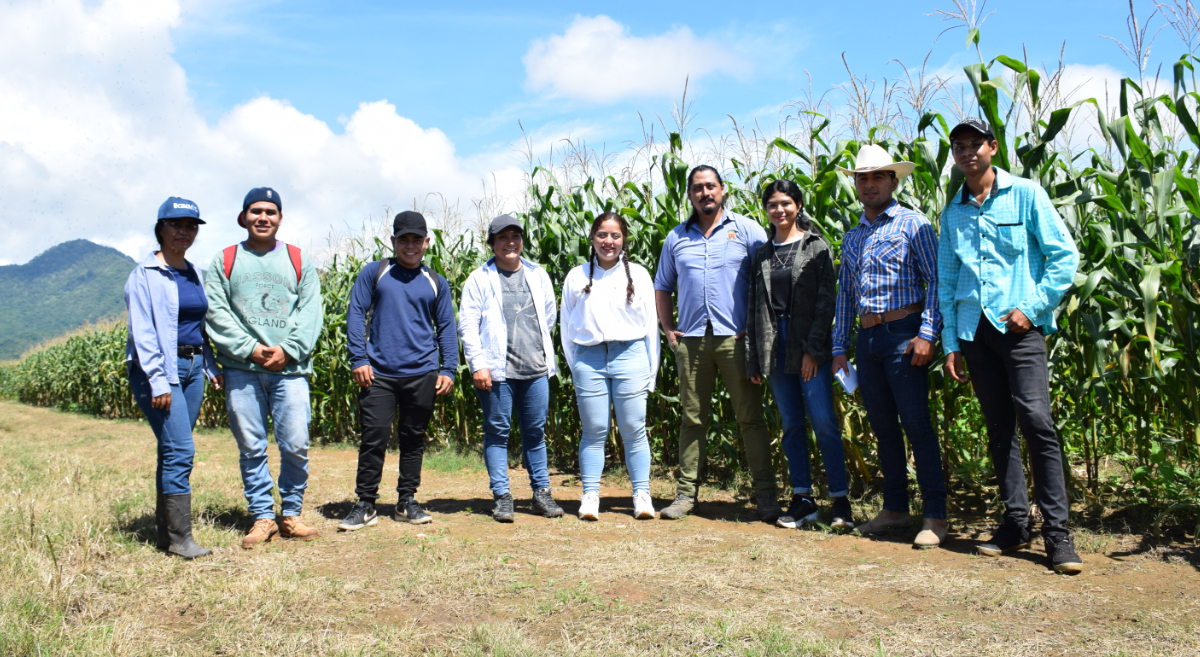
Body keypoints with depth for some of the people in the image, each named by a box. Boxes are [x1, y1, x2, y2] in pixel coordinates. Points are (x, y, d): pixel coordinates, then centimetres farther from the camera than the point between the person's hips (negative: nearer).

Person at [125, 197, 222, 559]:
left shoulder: (195, 274, 15)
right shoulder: (145, 274, -5)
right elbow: (142, 331, -11)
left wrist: (212, 367, 14)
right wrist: (158, 380, -17)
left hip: (193, 367, 7)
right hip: (159, 369, -7)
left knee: (173, 451, 10)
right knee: (180, 450, -13)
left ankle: (164, 532, 18)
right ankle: (180, 539, -7)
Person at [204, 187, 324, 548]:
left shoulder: (299, 262, 13)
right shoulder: (224, 261, 12)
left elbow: (310, 313, 5)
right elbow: (217, 313, 3)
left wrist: (287, 350, -10)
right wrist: (251, 348, -10)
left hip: (290, 369, 0)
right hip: (241, 369, 0)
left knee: (296, 446, -3)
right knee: (251, 448, 3)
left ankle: (291, 514, 13)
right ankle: (262, 517, 13)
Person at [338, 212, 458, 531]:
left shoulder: (436, 283, 13)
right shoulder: (374, 273, 8)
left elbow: (446, 328, 13)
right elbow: (355, 314, 3)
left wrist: (448, 369, 2)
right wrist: (358, 359, -6)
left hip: (422, 375, 2)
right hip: (378, 374, -2)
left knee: (414, 439, 8)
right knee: (374, 438, -4)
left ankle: (407, 500, 20)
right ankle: (366, 504, 7)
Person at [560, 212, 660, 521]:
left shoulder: (638, 274, 10)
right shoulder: (576, 276, 12)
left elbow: (650, 324, 11)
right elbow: (566, 325, 16)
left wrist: (651, 372, 7)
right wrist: (574, 368, 10)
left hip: (630, 356, -1)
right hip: (589, 359, 1)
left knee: (634, 429, -1)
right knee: (594, 431, 2)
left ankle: (642, 495, 8)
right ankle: (590, 496, 9)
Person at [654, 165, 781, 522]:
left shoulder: (747, 230, 5)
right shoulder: (676, 237, 15)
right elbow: (662, 287, 22)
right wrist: (667, 328, 9)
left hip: (735, 337, -3)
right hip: (691, 340, 3)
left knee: (751, 417, -1)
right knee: (692, 418, 7)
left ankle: (765, 494, 5)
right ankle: (686, 492, 13)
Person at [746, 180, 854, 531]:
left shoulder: (815, 246, 2)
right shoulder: (762, 255, 14)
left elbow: (826, 299, -5)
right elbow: (754, 308, 13)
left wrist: (813, 349, -12)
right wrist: (753, 359, 8)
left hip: (811, 347, -4)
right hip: (775, 348, 4)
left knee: (824, 422, -8)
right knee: (791, 425, 6)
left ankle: (841, 500, 0)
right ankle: (803, 499, 13)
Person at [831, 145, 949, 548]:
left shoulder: (913, 223, 1)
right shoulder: (852, 237, 18)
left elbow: (936, 280, -6)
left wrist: (927, 333, -16)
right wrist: (839, 347, 15)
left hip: (903, 334, -6)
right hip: (867, 338, 6)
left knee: (915, 424, -7)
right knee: (882, 426, 9)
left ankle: (935, 515, 0)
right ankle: (895, 508, 19)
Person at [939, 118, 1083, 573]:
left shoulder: (1025, 194, 4)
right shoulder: (953, 213, 15)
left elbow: (1065, 256, 1)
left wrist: (1033, 306, -10)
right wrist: (950, 343, 11)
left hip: (1018, 325, -4)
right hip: (974, 328, 4)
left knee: (1036, 420, -13)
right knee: (999, 428, 7)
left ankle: (1057, 531, -7)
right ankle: (1016, 523, 15)